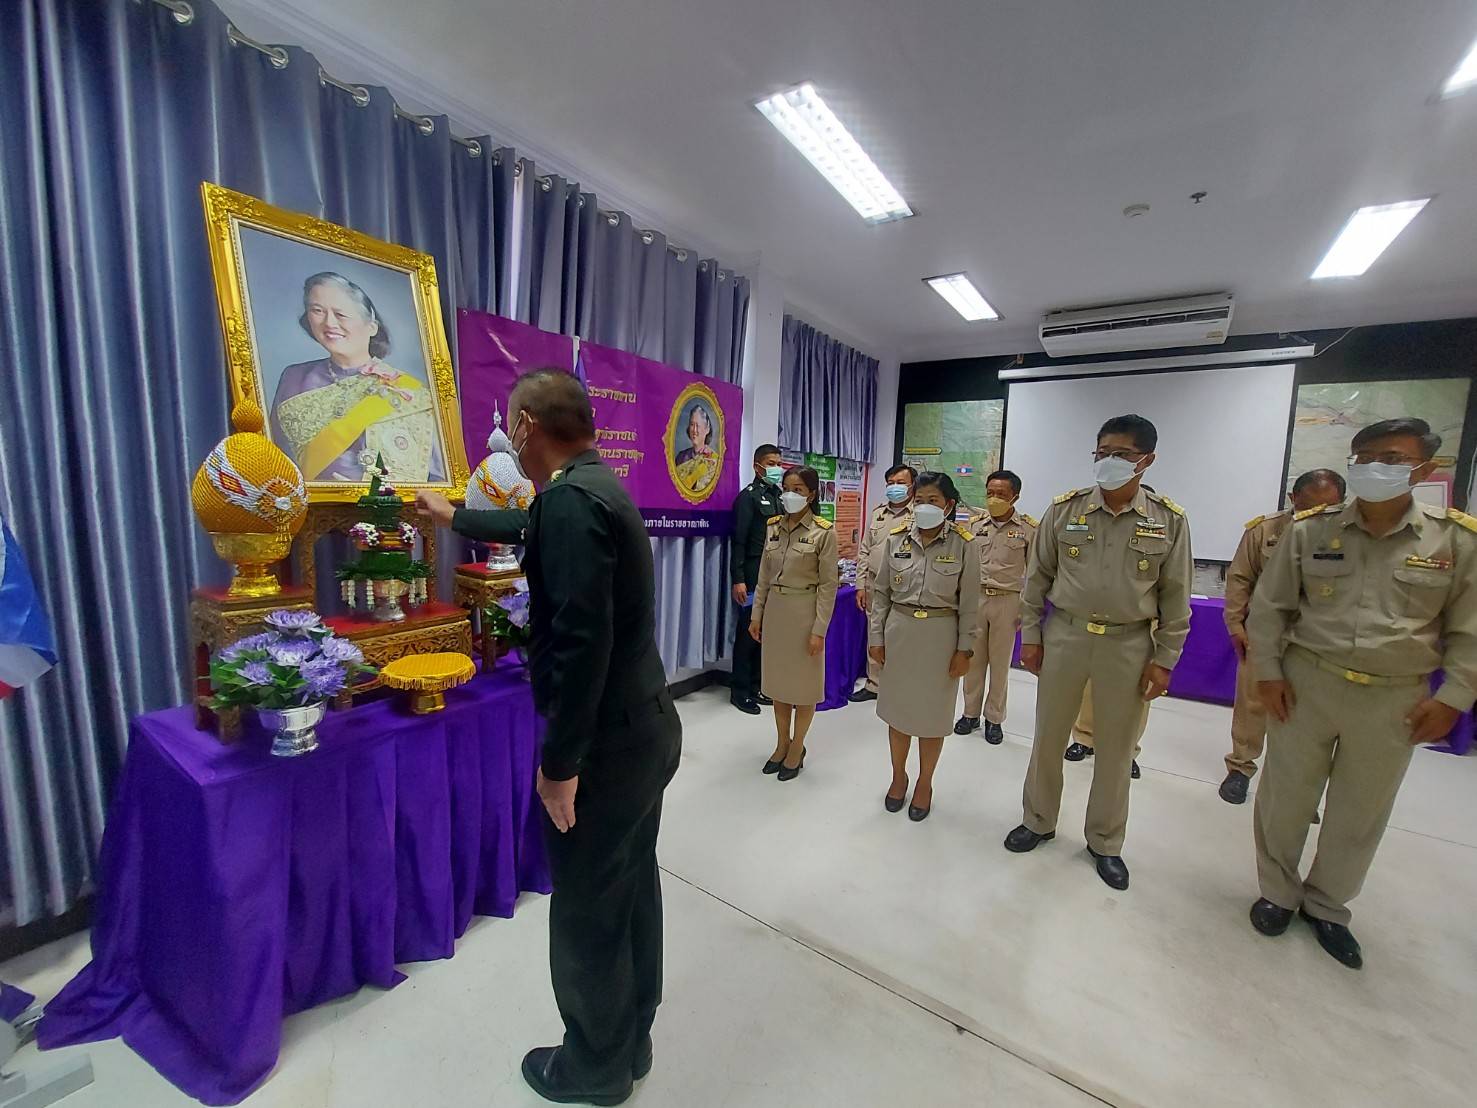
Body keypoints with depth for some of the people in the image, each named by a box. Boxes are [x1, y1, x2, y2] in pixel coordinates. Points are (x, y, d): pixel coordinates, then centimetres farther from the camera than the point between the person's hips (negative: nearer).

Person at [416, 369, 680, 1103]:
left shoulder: (569, 498, -21)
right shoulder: (594, 486, 9)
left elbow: (581, 641, -28)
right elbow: (533, 532, 29)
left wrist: (559, 763, -18)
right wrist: (454, 519, 45)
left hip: (607, 745, -9)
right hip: (645, 730, 9)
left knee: (585, 914, 13)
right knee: (629, 894, 23)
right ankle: (630, 1041, 45)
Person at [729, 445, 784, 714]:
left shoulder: (779, 495, 13)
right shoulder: (749, 496, -7)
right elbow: (739, 540, -12)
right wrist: (738, 580, -17)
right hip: (754, 574, -6)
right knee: (747, 631, 2)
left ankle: (756, 685, 24)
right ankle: (740, 690, 14)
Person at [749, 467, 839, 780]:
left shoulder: (824, 532, -11)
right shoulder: (773, 526, 4)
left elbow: (828, 585, -11)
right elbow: (764, 577, 9)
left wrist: (819, 630, -14)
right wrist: (756, 615, 7)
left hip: (804, 611, -5)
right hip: (774, 610, 5)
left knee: (804, 683, 9)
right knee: (777, 680, 15)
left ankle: (796, 748, 28)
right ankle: (782, 743, 33)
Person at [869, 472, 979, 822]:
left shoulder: (964, 544, -8)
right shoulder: (896, 539, -2)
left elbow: (969, 602, -4)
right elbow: (881, 592, 3)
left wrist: (965, 649, -5)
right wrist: (876, 637, 2)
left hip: (940, 634, -2)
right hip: (900, 631, 2)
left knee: (933, 712, 11)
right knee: (897, 707, 14)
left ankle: (924, 783, 32)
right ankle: (898, 776, 36)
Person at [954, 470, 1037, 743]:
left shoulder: (1029, 528, -5)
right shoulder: (975, 523, 2)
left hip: (1007, 601, -2)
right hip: (974, 597, 2)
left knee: (1000, 662, 9)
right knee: (973, 658, 10)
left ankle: (994, 718, 24)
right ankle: (970, 713, 25)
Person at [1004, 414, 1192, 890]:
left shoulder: (1169, 521, -4)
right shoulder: (1064, 509, -4)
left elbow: (1176, 597, 1)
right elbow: (1037, 576, 2)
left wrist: (1164, 660, -1)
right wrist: (1030, 635, 1)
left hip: (1129, 645, 0)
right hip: (1064, 636, 1)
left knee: (1116, 748, 13)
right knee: (1048, 737, 12)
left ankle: (1105, 842, 34)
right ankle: (1038, 821, 34)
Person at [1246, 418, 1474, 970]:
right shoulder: (1309, 529, -4)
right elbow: (1269, 605, 1)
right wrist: (1267, 671, -3)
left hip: (1394, 698, 1)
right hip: (1306, 683, 0)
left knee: (1361, 811, 14)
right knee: (1284, 797, 10)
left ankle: (1326, 905, 35)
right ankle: (1278, 891, 31)